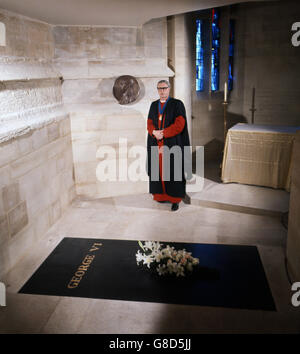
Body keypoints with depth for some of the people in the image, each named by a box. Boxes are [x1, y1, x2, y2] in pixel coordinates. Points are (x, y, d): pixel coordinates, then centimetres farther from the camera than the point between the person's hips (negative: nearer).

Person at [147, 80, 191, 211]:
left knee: (173, 170, -2)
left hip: (172, 144, -4)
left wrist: (162, 133, -16)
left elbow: (179, 124, -12)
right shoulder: (154, 105, 13)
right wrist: (154, 132, -13)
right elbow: (149, 123, 9)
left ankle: (175, 199, 6)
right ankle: (161, 195, 18)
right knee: (159, 169, 6)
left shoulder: (177, 104, -3)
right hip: (156, 144, 5)